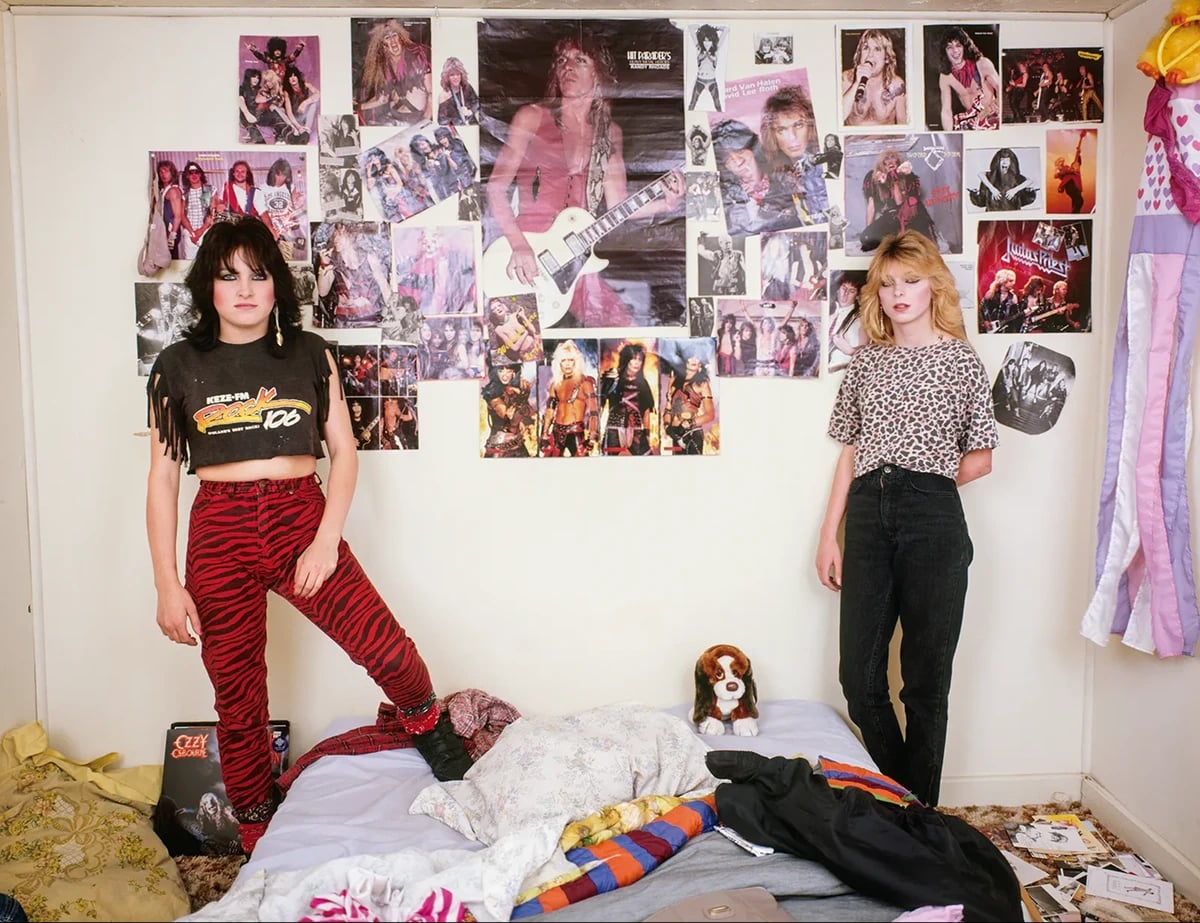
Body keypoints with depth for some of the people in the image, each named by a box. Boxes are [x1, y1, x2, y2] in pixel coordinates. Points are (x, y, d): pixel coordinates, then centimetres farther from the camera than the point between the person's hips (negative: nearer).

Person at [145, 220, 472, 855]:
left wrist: (328, 539, -9)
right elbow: (162, 477, 5)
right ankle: (259, 845, 25)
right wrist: (168, 584, -1)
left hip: (301, 518, 0)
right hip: (219, 531, 1)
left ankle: (432, 733, 16)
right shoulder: (178, 365, 5)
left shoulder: (309, 354, 7)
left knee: (388, 648, -16)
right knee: (237, 697, 6)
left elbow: (343, 451, 5)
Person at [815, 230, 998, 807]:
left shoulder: (961, 360, 3)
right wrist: (828, 535, 8)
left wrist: (924, 488, 4)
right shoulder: (866, 361, 13)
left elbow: (979, 460, 8)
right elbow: (849, 454, 12)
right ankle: (898, 796, 27)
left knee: (926, 680, 4)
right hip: (867, 519, 4)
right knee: (859, 677, 4)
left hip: (932, 522, -3)